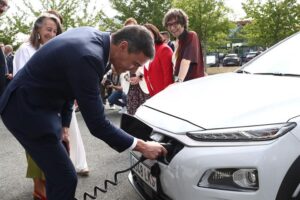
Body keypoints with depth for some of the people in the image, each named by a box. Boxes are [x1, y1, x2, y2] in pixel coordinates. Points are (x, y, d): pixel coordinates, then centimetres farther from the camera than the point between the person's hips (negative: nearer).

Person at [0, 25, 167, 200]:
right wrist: (142, 146, -18)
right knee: (65, 178, -7)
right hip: (27, 110, -9)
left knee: (58, 173, 17)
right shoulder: (88, 57, -30)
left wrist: (64, 123, 8)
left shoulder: (93, 35, -1)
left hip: (34, 103, 10)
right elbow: (97, 123, -27)